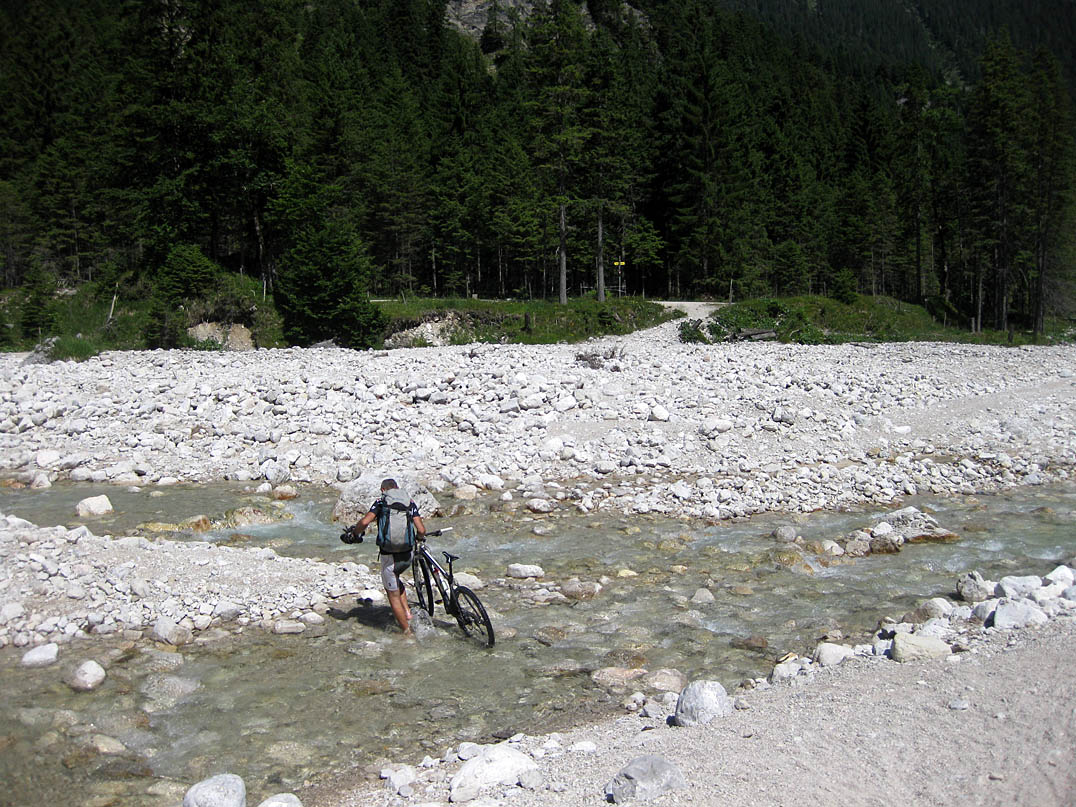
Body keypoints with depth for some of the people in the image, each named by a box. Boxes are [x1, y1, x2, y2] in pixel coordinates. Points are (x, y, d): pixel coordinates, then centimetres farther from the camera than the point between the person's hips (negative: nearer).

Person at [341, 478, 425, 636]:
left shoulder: (380, 502, 0)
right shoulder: (410, 503, 7)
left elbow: (364, 522, -16)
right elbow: (421, 530, -3)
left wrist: (355, 534, 3)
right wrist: (417, 537, 19)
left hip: (389, 556, -4)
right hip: (407, 556, 4)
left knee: (393, 595, 11)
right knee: (395, 580, 33)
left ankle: (407, 631, 16)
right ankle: (407, 612, 22)